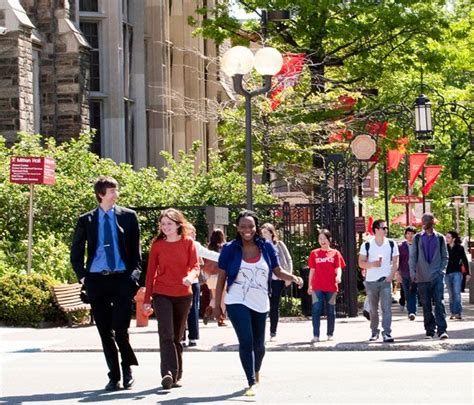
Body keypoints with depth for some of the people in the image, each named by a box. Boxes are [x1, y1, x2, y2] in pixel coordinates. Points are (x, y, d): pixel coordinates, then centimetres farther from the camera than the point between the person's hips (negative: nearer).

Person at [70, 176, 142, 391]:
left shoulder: (128, 216, 7)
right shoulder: (86, 220, 8)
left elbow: (136, 249, 9)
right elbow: (76, 253, 14)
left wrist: (134, 274, -2)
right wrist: (83, 276, 3)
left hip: (122, 278, -2)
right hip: (97, 279, 2)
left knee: (120, 328, -11)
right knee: (105, 331, 5)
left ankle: (127, 368, 12)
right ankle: (114, 376, 14)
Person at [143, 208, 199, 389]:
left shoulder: (188, 242, 2)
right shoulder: (157, 244, 3)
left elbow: (195, 266, -3)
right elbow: (150, 272, 5)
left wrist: (191, 276, -28)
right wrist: (147, 299, 3)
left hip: (183, 295, 1)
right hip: (162, 294, -1)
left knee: (177, 336, 9)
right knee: (166, 334, -16)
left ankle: (176, 375, 18)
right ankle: (168, 373, -23)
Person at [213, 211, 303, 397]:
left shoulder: (266, 247, 0)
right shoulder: (230, 248, -6)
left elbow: (278, 271, 3)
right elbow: (221, 277, -1)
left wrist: (293, 277, -18)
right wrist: (217, 304, -2)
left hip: (260, 303, 3)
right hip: (237, 302, -3)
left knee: (259, 344, 15)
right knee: (246, 341, -16)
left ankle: (256, 370, 45)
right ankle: (252, 383, -11)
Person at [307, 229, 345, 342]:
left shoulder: (335, 253, 7)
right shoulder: (314, 253, 9)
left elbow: (338, 268, 0)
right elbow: (312, 270, 10)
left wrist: (338, 276, -22)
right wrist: (310, 286, 8)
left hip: (331, 287, 0)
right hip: (317, 287, 0)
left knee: (331, 311, 7)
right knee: (316, 310, -9)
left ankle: (330, 334, 17)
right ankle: (315, 335, -11)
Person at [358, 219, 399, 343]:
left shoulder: (392, 244, 4)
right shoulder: (366, 245, 1)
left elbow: (395, 262, 4)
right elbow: (361, 263, 2)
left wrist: (391, 276, -9)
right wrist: (372, 264, -17)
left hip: (385, 280, -1)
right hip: (371, 281, 1)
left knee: (386, 307, -12)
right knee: (373, 309, 9)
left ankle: (387, 333, -14)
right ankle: (374, 332, 22)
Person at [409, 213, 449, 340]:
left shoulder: (440, 238, 7)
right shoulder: (417, 238, 8)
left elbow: (445, 257, 10)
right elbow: (412, 257, 8)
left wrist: (442, 271, -3)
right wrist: (412, 272, -2)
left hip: (437, 277, -1)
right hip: (422, 277, 2)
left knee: (439, 303, -11)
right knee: (426, 306, 4)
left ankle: (442, 330, -14)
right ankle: (429, 331, 10)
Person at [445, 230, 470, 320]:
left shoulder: (460, 248, 2)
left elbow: (465, 261, 6)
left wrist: (467, 273, 3)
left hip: (457, 273, -3)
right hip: (447, 273, 3)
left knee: (457, 293, -13)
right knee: (451, 294, 5)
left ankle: (458, 312, -15)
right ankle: (453, 313, 10)